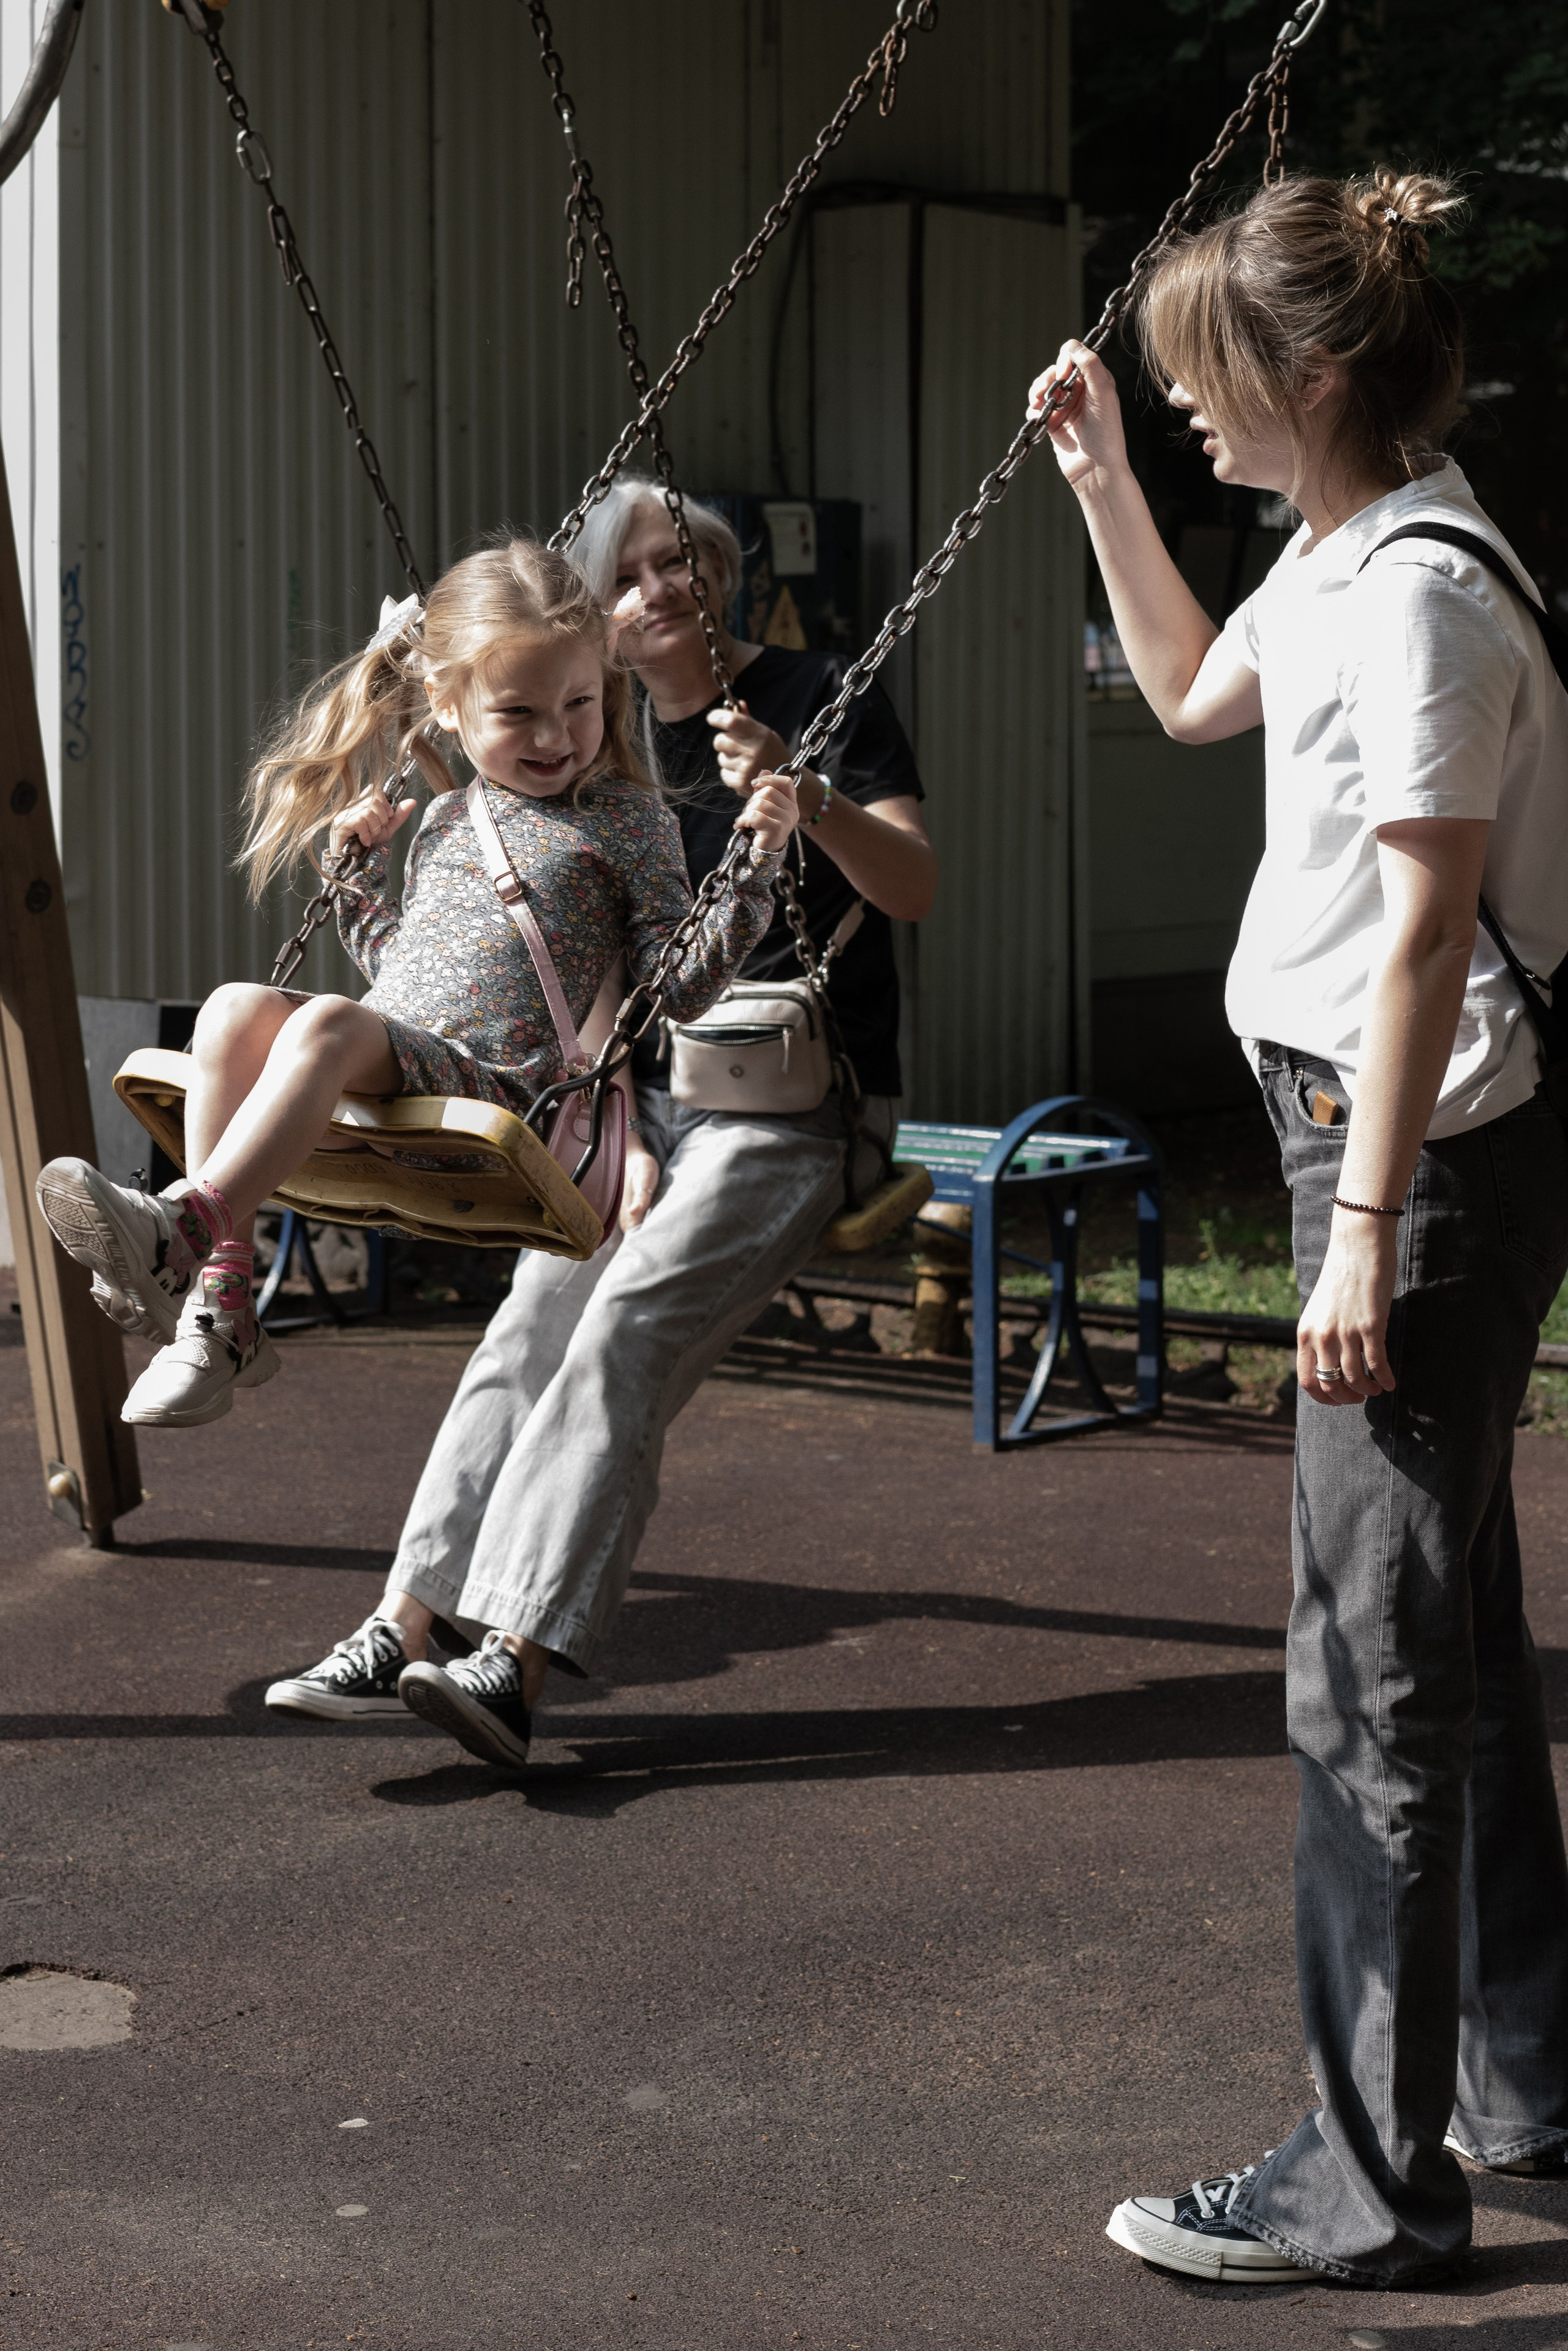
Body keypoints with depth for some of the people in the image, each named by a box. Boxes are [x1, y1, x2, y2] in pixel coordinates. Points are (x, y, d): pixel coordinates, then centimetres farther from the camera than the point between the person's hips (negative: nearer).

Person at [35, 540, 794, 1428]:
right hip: (382, 1067, 6)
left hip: (488, 1082, -6)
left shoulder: (625, 818, 9)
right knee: (237, 1008, -23)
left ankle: (183, 1223, -46)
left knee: (330, 1022, -33)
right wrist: (358, 867, 22)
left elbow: (681, 988, 3)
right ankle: (222, 1296, -29)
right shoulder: (446, 821, 24)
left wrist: (755, 864, -7)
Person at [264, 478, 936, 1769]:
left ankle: (517, 1660, -28)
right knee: (531, 1328, -9)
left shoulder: (820, 696, -2)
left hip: (797, 1103, -6)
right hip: (652, 1093, 6)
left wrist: (805, 797, -26)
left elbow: (915, 889, -10)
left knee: (628, 1335, -21)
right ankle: (404, 1629, -11)